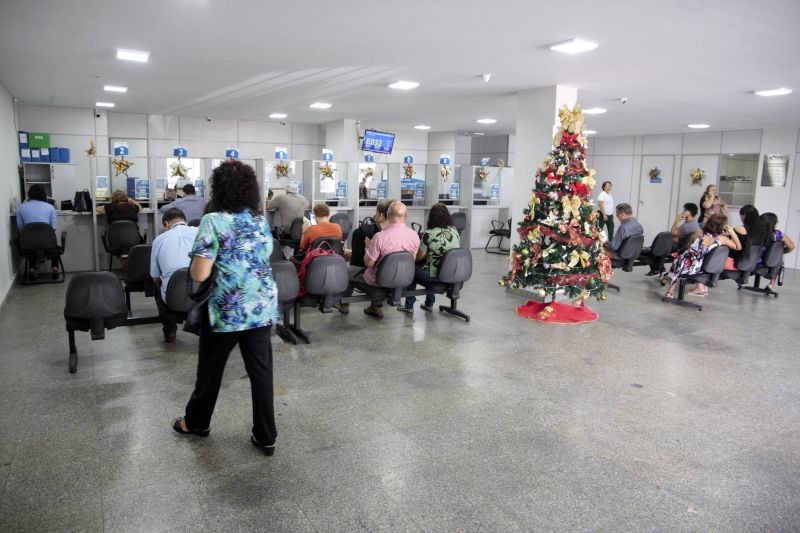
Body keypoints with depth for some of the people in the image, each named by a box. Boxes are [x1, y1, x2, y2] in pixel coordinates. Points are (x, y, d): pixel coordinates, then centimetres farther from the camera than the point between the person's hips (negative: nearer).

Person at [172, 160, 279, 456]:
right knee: (261, 371, 9)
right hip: (263, 307, 5)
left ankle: (197, 422, 38)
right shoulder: (262, 221, 6)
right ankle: (266, 436, 16)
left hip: (227, 309, -4)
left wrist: (197, 260, 6)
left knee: (211, 367, 16)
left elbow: (199, 274, -15)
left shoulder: (213, 221, -12)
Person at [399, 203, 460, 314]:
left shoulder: (429, 234, -16)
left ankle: (409, 306, 24)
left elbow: (419, 257, -7)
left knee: (411, 268, 18)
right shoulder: (455, 231, 1)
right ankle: (429, 304, 38)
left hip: (437, 275, -6)